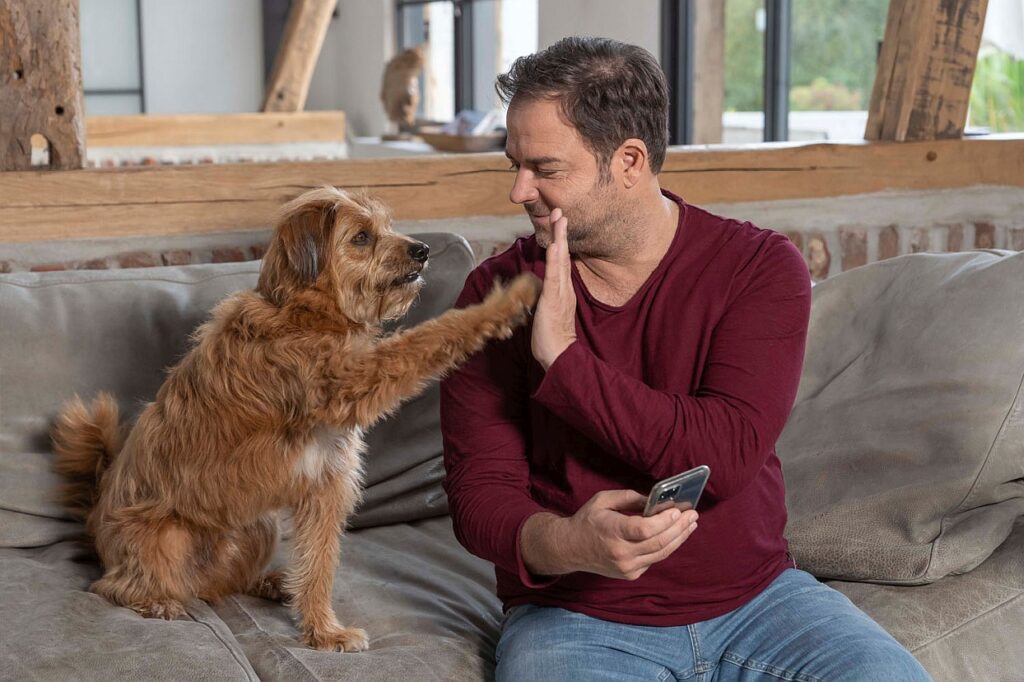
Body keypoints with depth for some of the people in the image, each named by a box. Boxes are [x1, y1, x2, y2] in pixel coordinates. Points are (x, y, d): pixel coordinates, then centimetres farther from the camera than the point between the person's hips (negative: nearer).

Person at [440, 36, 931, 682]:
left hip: (755, 597, 1)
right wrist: (566, 544, -31)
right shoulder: (496, 291, -5)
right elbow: (480, 493, -10)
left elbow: (723, 458, -20)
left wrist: (565, 359, -22)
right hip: (578, 619, 0)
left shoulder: (762, 267, -7)